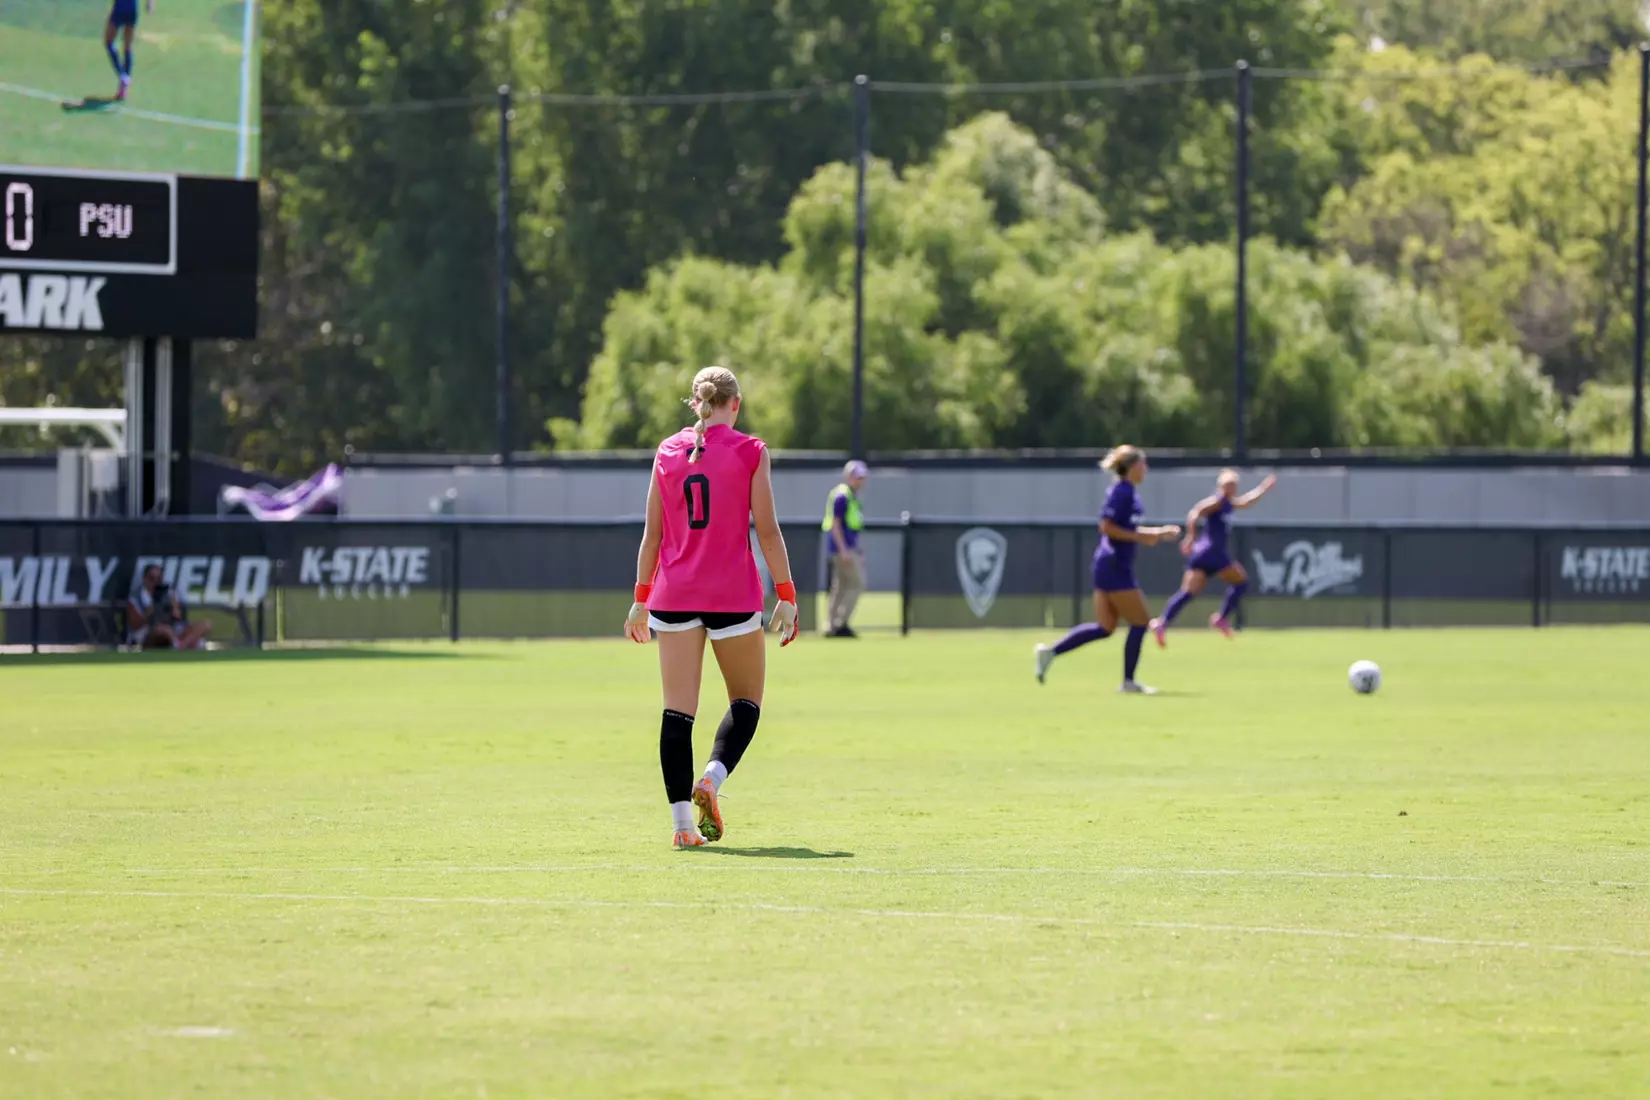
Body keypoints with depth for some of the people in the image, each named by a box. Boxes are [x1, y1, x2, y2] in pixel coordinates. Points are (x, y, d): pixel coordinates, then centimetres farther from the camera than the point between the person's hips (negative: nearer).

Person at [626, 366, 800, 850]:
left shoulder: (668, 452, 7)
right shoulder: (749, 451, -2)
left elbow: (652, 533, 10)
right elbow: (767, 529, -5)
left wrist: (642, 598, 16)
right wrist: (786, 596, 0)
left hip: (674, 595, 3)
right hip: (733, 594, -3)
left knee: (678, 711, 2)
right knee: (746, 701, 13)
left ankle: (683, 823, -4)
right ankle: (712, 778, -12)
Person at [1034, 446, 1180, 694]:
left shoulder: (1127, 491, 15)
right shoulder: (1122, 491, -15)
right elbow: (1107, 527, -21)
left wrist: (1158, 532, 19)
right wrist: (1140, 537, -19)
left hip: (1112, 567, 10)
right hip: (1115, 568, -10)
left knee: (1105, 627, 10)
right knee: (1140, 622, -2)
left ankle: (1050, 651, 7)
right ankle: (1128, 681, 6)